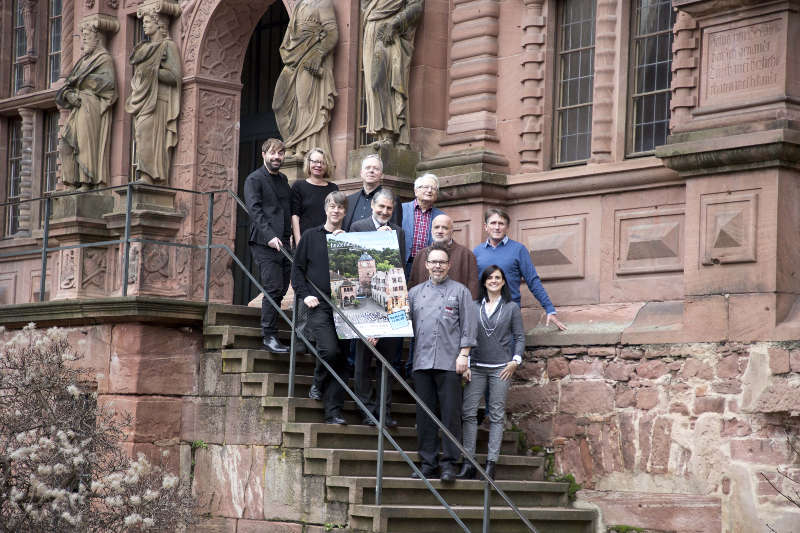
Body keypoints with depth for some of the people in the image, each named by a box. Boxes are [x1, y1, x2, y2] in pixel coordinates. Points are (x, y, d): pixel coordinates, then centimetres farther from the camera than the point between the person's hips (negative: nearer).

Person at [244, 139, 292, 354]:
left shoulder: (283, 179, 21)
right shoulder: (254, 180, -1)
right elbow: (255, 210, -12)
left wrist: (291, 236, 13)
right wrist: (269, 236, -22)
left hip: (283, 243, 7)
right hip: (264, 243, -7)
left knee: (281, 290, 4)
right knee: (273, 289, -12)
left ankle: (269, 328, 12)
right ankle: (269, 336, -8)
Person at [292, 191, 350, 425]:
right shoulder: (311, 236, 7)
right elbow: (297, 268, 7)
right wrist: (305, 294, -4)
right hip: (319, 304, -2)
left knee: (341, 358, -1)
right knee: (329, 349, -21)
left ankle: (333, 412, 3)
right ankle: (320, 382, 9)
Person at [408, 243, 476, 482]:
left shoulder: (460, 291, 7)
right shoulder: (415, 292, 17)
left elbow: (468, 325, 2)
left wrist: (463, 355, -6)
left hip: (449, 362, -4)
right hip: (422, 361, 4)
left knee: (450, 413, -5)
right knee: (425, 415, 5)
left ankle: (449, 463, -1)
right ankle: (428, 462, 11)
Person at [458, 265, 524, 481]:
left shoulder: (511, 308, 7)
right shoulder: (474, 307, 11)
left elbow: (520, 337, 7)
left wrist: (516, 360, -6)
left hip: (501, 368, -2)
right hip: (476, 367, 2)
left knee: (496, 415, -1)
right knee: (468, 412, -6)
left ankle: (491, 464, -1)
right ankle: (468, 464, -5)